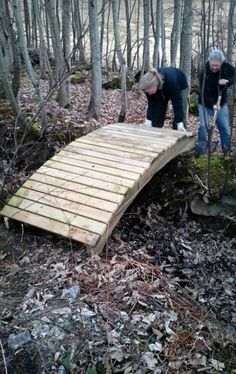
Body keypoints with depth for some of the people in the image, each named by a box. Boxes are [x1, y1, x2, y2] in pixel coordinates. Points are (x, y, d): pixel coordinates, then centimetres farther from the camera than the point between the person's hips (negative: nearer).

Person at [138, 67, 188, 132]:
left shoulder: (170, 80, -44)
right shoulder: (149, 85, -32)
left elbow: (177, 102, -38)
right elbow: (151, 103, -20)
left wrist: (180, 123, -41)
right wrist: (148, 121, -26)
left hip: (179, 85, -4)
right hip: (162, 89, 4)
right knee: (157, 114, -2)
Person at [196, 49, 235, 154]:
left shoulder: (227, 67, -12)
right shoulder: (204, 74, -25)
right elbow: (205, 92, -29)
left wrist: (227, 81, -25)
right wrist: (212, 104, -44)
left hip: (221, 103, 4)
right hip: (205, 104, -3)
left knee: (225, 127, 4)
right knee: (204, 125, -15)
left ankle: (227, 148, 16)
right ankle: (201, 146, 1)